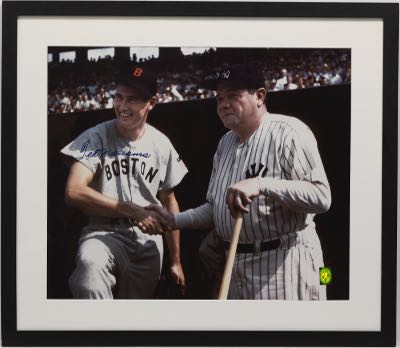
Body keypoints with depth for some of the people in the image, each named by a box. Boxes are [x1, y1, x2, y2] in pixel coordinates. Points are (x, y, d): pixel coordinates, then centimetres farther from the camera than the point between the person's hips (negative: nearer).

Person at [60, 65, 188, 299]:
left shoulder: (162, 145, 5)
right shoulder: (96, 138, -7)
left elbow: (169, 202, 14)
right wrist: (133, 211, -24)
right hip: (105, 233, -4)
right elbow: (74, 192, -21)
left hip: (149, 239, 4)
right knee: (90, 264, -38)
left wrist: (176, 261, 15)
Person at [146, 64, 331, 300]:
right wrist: (174, 220, 4)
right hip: (235, 263, 8)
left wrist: (262, 185, -31)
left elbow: (321, 196, -23)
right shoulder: (226, 143, 13)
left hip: (283, 262, -7)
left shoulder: (288, 132, -11)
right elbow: (215, 209, 18)